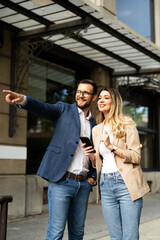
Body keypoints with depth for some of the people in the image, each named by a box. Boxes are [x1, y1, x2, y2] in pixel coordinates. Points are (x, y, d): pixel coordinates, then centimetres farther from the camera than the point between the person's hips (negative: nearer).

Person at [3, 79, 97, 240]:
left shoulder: (94, 124, 16)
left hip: (84, 184, 5)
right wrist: (22, 100, -36)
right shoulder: (64, 109, 4)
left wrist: (93, 176, 7)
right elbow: (43, 108, -16)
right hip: (61, 181, -4)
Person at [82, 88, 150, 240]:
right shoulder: (96, 130, 16)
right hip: (105, 185, 5)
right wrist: (90, 155, 1)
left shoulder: (127, 125, 1)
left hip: (126, 184, -4)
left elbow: (136, 156, -7)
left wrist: (112, 147, -17)